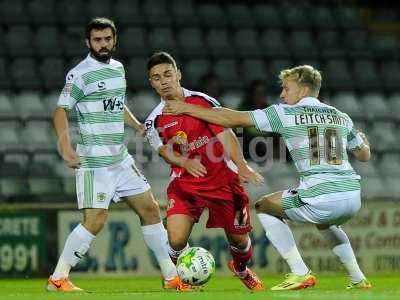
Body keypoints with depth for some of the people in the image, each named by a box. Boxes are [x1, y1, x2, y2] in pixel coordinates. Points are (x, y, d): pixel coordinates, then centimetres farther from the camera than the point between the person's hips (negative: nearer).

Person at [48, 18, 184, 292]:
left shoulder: (118, 68, 14)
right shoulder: (80, 74, -10)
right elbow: (61, 111, -10)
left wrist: (141, 128, 14)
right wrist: (66, 149, -21)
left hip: (121, 158, 8)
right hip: (95, 160, -8)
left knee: (150, 209, 9)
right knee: (96, 220, -14)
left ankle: (172, 276, 17)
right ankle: (58, 279, -5)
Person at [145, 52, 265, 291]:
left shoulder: (203, 101, -7)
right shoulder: (155, 120, 0)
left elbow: (225, 134, -12)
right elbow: (165, 151, -3)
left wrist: (241, 165, -26)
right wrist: (186, 162, -26)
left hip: (222, 179, -1)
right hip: (185, 183, 1)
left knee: (239, 239, 7)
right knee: (176, 240, -19)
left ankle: (242, 269, 43)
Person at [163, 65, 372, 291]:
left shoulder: (286, 113, 3)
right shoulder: (341, 117, 16)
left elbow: (234, 119, 3)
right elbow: (364, 155, 28)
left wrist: (186, 109, 9)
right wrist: (363, 139, 53)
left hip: (321, 199, -6)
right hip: (353, 199, 7)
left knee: (265, 207, 17)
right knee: (325, 223, 40)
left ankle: (301, 274, 9)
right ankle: (359, 280, 32)